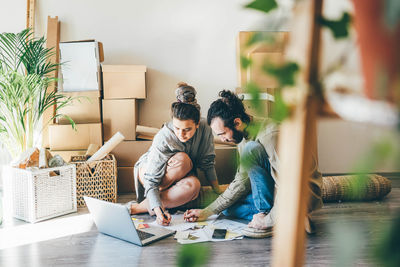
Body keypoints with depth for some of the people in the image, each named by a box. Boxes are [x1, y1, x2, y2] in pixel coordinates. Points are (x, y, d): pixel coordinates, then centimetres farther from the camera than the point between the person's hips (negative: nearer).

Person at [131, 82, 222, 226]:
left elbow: (208, 162, -7)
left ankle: (138, 208, -26)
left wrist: (218, 193, -4)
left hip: (180, 176, 4)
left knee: (193, 186, -34)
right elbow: (151, 180, -33)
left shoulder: (204, 129, -21)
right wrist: (158, 210, -46)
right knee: (183, 160, -35)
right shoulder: (163, 138, -32)